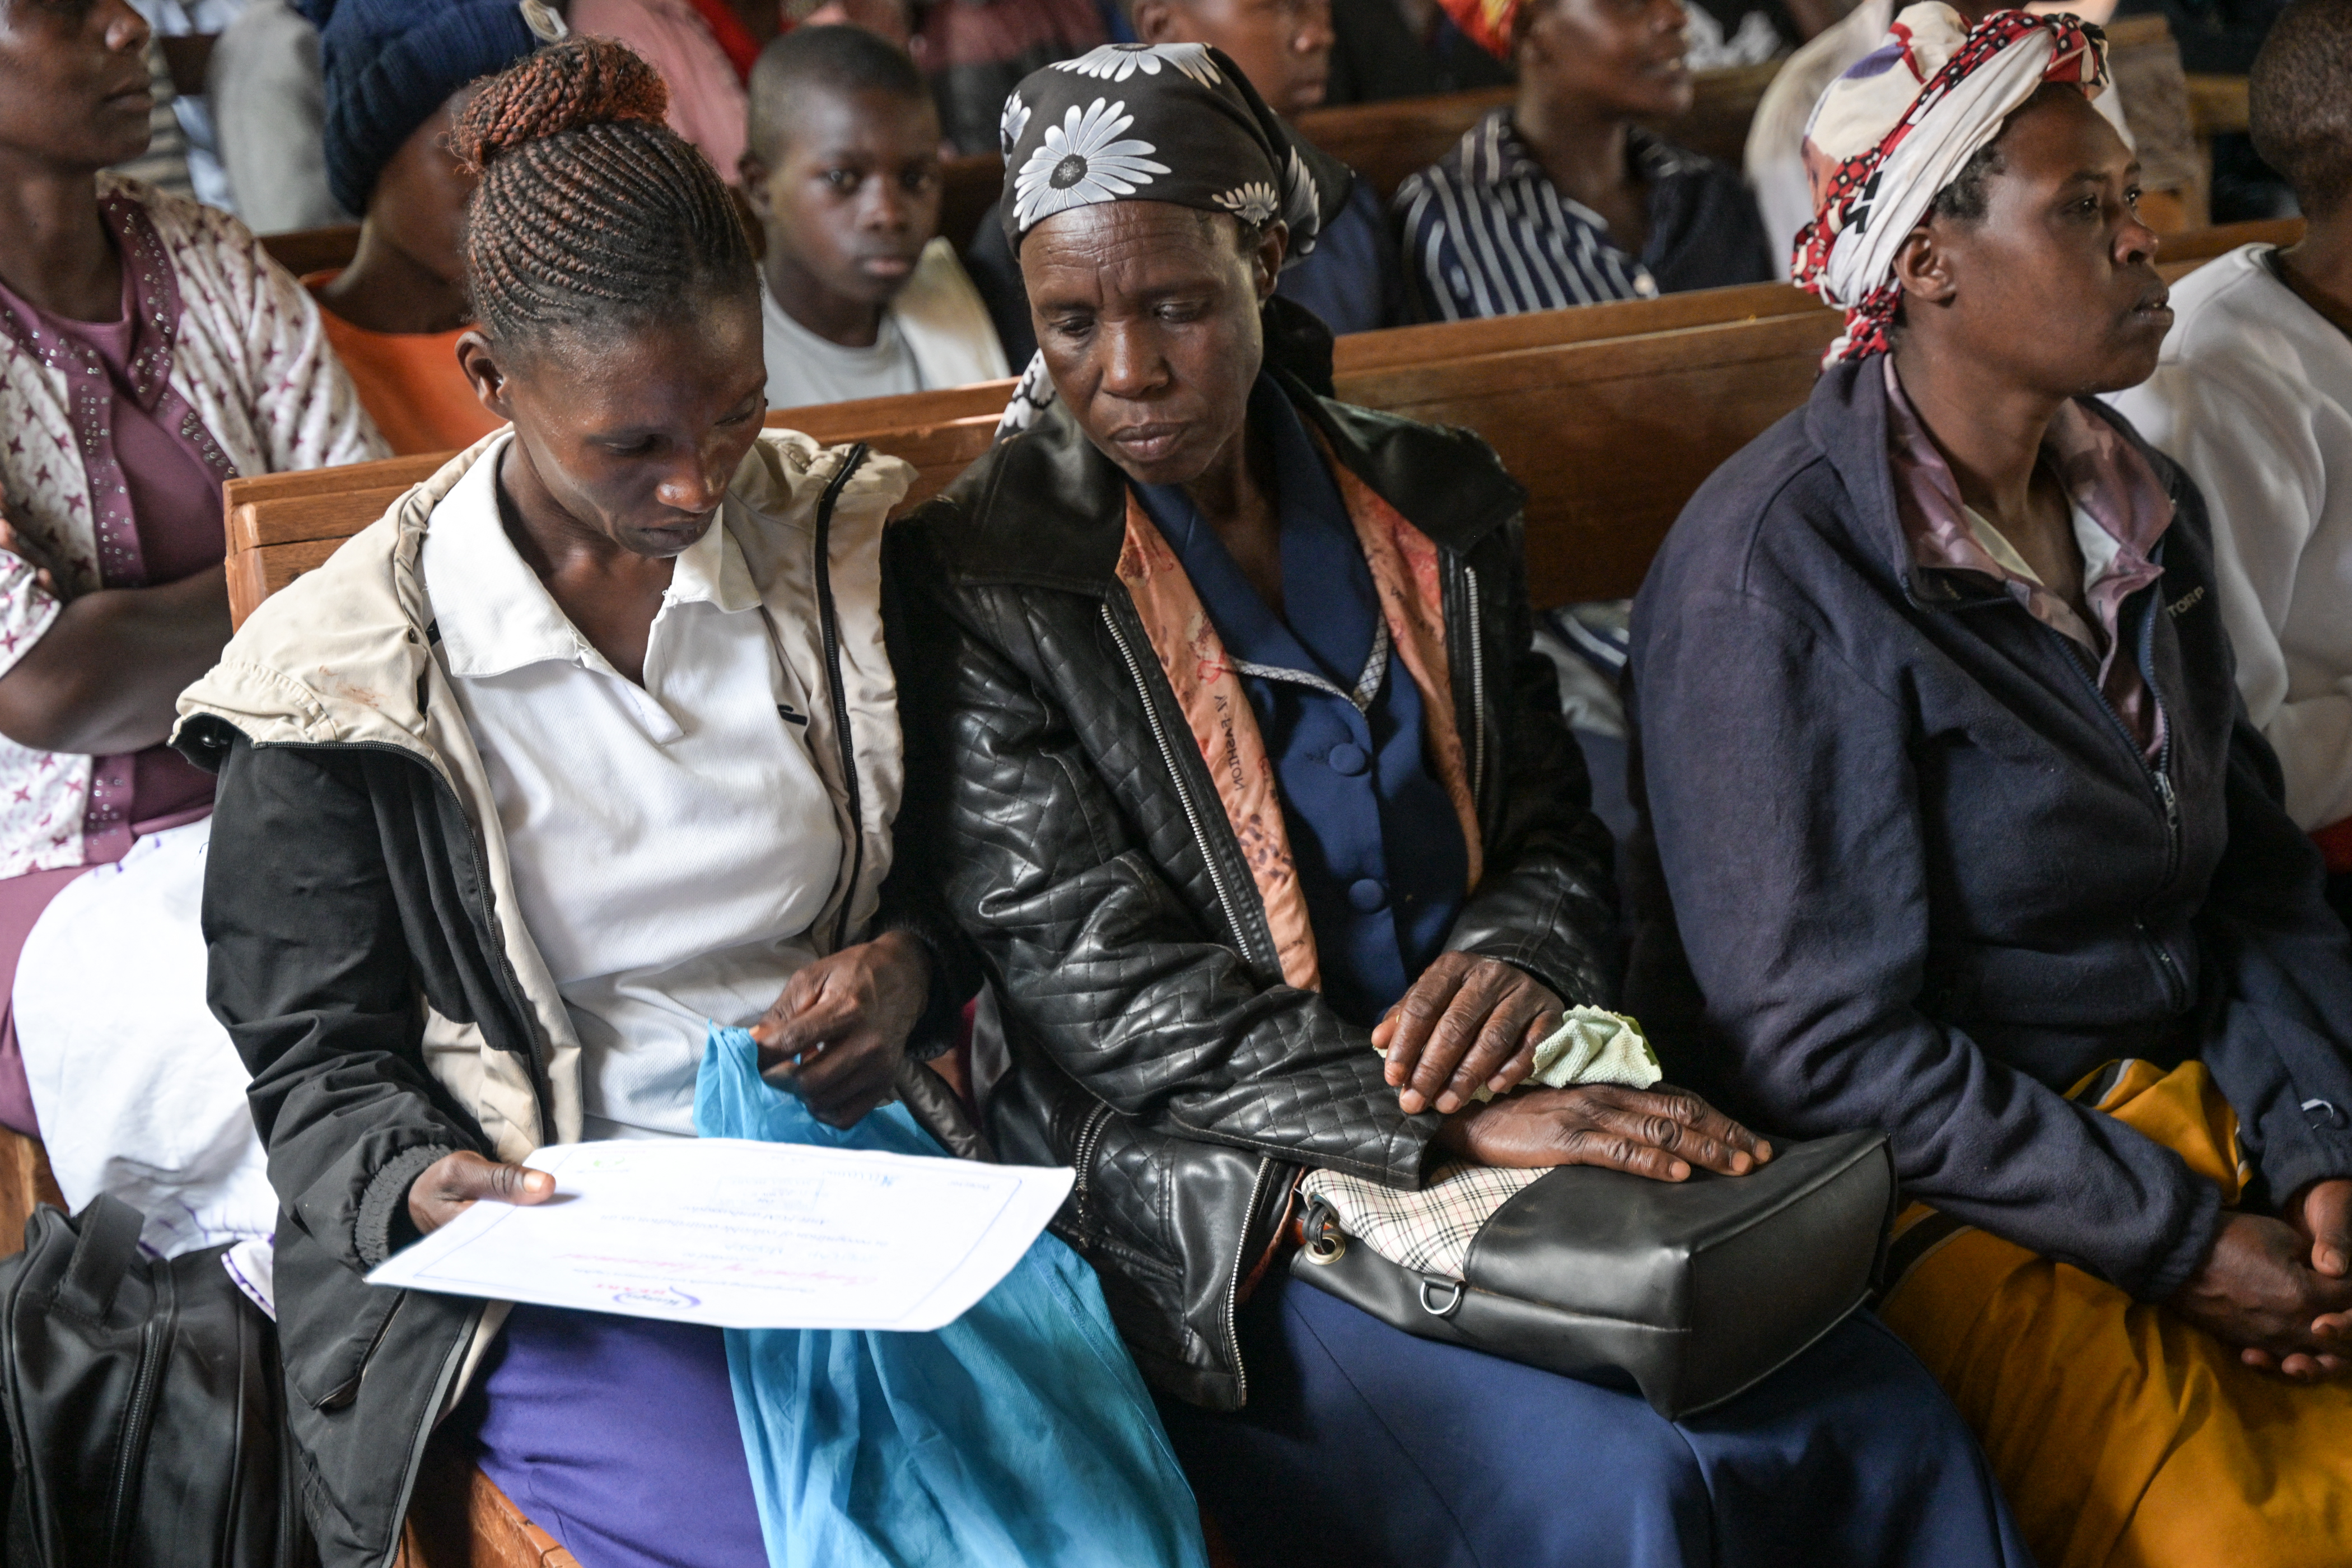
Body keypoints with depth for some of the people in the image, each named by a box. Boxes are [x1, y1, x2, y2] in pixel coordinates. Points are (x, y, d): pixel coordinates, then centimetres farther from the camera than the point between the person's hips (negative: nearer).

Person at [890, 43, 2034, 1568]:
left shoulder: (1437, 507, 10)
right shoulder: (975, 582, -5)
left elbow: (1556, 829, 15)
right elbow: (1094, 986, -11)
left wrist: (1519, 952, -11)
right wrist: (1454, 1124, -20)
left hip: (1517, 1128, 5)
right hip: (1216, 1199, -4)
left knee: (1894, 1429, -17)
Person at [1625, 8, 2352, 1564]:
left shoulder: (2148, 507, 8)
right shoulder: (1774, 567, -15)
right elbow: (1821, 1039, -16)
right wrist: (2179, 1242, -16)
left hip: (2195, 1092, 7)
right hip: (1942, 1184, -7)